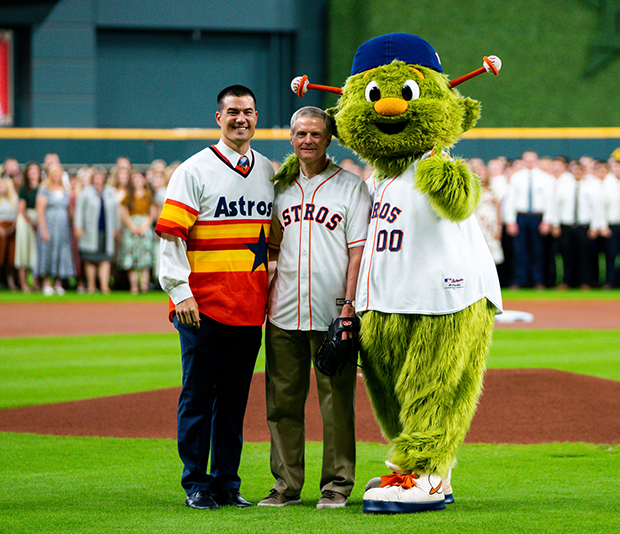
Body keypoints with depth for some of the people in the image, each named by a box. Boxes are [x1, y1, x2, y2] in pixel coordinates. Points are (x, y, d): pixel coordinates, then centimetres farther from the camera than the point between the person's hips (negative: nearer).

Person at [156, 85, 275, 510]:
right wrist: (180, 291, -14)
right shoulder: (195, 171, -3)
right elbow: (170, 235, -7)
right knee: (199, 395, -1)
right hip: (202, 305, -5)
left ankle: (228, 482, 12)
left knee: (235, 398, 7)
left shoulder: (269, 173, 14)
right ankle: (197, 484, 6)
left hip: (250, 308, 5)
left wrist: (273, 287, 13)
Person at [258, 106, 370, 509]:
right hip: (284, 314, 4)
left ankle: (337, 484, 4)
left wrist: (349, 303, -12)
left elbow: (358, 250, -4)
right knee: (283, 400, 5)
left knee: (337, 401, -2)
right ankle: (287, 484, 12)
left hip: (333, 315, -4)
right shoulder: (281, 188, 14)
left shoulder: (351, 187, 2)